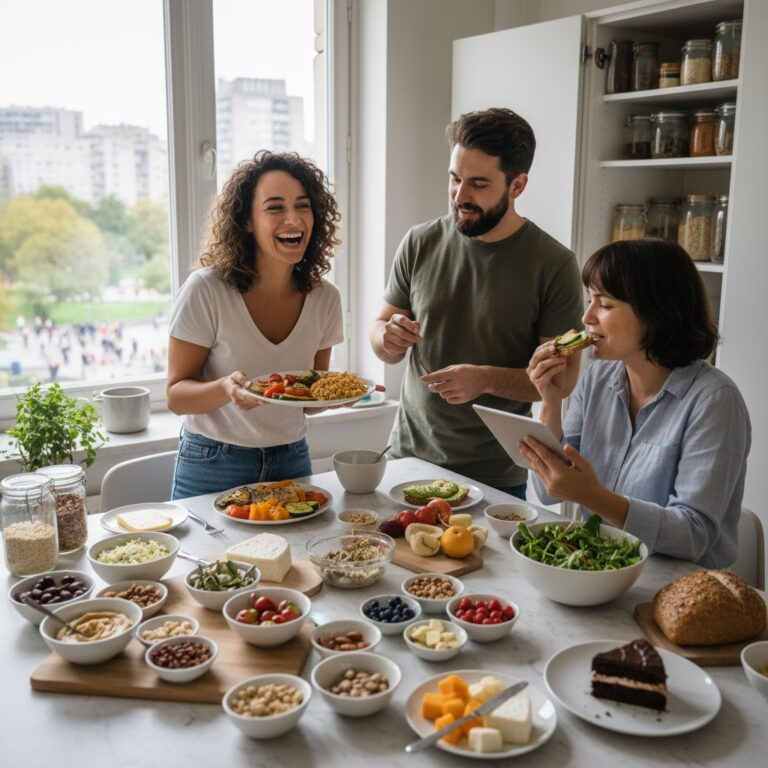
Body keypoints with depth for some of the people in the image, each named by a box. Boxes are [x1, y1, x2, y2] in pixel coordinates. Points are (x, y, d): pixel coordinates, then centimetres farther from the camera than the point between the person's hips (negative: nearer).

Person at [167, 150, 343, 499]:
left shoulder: (324, 298, -6)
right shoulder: (206, 291, -18)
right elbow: (176, 394, -13)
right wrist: (227, 389, -32)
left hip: (291, 460, 4)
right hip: (213, 466, -3)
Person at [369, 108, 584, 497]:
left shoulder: (553, 265, -11)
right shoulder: (420, 243, -1)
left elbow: (563, 376, -10)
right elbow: (380, 330, 8)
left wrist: (487, 379, -25)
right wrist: (388, 337, -15)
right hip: (409, 455, 3)